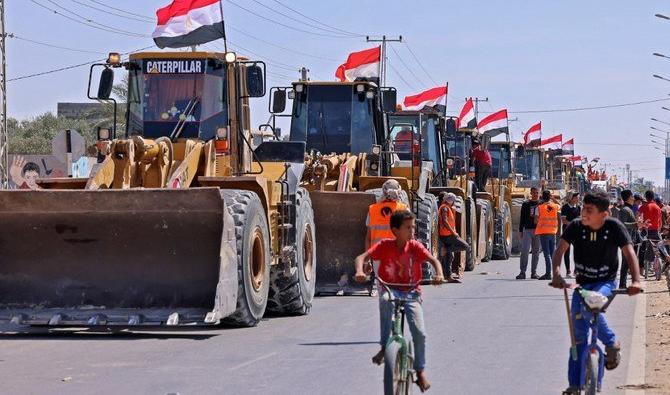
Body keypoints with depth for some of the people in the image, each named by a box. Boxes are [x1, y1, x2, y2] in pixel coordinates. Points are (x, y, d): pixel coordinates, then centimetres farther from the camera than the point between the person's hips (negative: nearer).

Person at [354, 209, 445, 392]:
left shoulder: (415, 246, -6)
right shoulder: (385, 246, -9)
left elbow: (433, 260, -14)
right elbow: (362, 257, -16)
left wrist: (439, 274, -35)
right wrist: (359, 271, -38)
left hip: (411, 293, 1)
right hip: (390, 289, -1)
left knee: (419, 332, -12)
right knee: (385, 300, -39)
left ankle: (420, 371, 11)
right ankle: (384, 347, -28)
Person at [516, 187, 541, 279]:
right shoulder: (526, 204, 10)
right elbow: (522, 218, 11)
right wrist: (521, 230, 5)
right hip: (527, 230, -1)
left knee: (536, 252, 4)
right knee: (524, 251, -10)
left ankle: (534, 272, 10)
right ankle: (522, 272, -8)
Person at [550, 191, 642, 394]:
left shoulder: (614, 227, -15)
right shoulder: (576, 226, -11)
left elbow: (629, 253, -20)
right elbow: (560, 249, -18)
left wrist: (636, 280, -36)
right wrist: (557, 274, -37)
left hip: (605, 283, -3)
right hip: (582, 284, 3)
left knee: (589, 307, -35)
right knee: (578, 335, -1)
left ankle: (612, 344, -11)